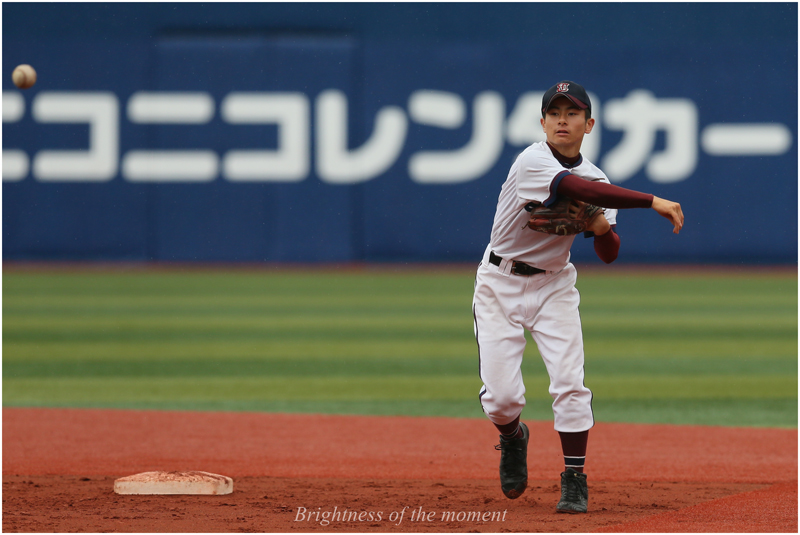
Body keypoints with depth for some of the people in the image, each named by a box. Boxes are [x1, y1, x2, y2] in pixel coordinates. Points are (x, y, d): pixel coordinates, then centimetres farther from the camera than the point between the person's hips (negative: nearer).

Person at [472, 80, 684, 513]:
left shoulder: (595, 178, 0)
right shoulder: (533, 162, -19)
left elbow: (609, 255, 4)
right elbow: (576, 189, -38)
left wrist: (602, 227, -20)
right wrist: (651, 202, -42)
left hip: (553, 286, 4)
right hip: (500, 283, -4)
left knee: (570, 383, -14)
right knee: (501, 396, -9)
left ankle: (574, 482, -3)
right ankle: (513, 437, 26)